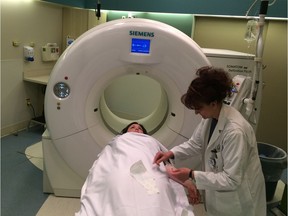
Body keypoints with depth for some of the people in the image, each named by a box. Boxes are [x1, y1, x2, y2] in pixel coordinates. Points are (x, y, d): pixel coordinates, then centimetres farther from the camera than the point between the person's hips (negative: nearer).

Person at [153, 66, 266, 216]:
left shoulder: (235, 132, -34)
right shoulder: (210, 117, -8)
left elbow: (231, 180, -29)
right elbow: (195, 144, 6)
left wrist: (192, 175, -28)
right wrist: (171, 153, -8)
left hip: (236, 200, -6)